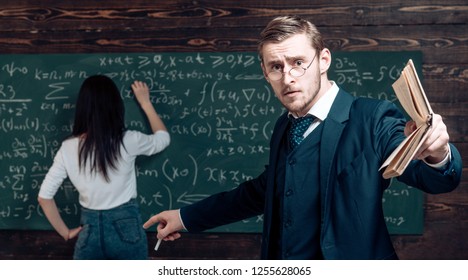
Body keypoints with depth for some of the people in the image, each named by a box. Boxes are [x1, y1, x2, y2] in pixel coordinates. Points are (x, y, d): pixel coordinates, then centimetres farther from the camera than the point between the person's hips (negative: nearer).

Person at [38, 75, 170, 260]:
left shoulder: (68, 148, -6)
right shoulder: (128, 141, -11)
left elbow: (44, 196, -4)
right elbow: (163, 138, 12)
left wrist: (66, 232, 7)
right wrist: (145, 103, 22)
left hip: (90, 230, 1)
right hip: (126, 228, -1)